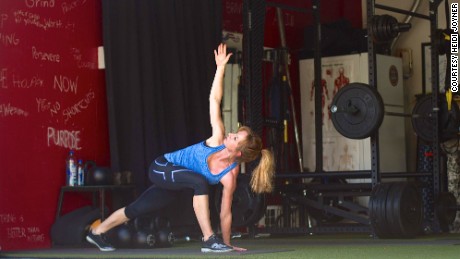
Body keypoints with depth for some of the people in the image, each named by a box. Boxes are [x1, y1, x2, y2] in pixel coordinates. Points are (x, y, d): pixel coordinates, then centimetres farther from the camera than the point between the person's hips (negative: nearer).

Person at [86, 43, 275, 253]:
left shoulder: (229, 175, -23)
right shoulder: (219, 139, -25)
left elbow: (225, 212, -14)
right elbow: (214, 99, -22)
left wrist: (227, 242, -14)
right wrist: (220, 67, -23)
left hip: (173, 178, 3)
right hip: (161, 167, -3)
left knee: (139, 208, 19)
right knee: (199, 181, -32)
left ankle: (96, 233, 43)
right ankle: (208, 240, -29)